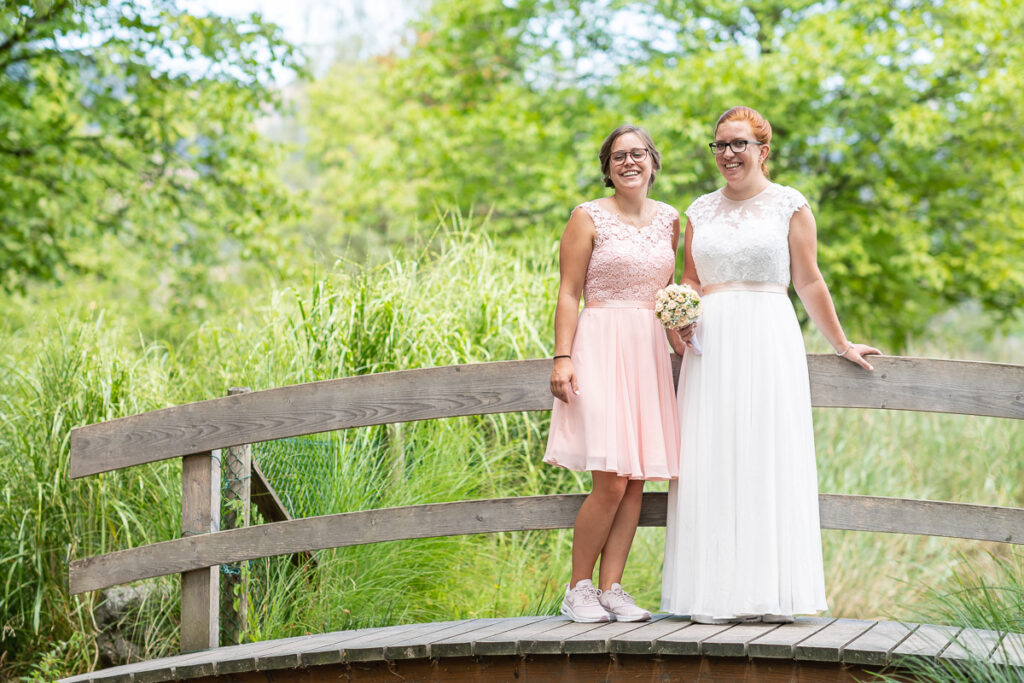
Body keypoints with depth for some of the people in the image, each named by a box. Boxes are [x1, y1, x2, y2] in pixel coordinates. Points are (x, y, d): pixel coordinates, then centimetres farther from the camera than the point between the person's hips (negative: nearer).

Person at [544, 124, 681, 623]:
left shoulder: (670, 220, 14)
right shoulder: (588, 218, 0)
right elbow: (568, 295, -4)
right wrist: (562, 358, -13)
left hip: (649, 352, 5)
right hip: (600, 348, -5)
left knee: (636, 479, 1)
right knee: (610, 481, -12)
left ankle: (611, 589, 7)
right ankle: (578, 590, 1)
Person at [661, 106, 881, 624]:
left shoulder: (789, 205, 3)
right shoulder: (701, 210, 14)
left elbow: (809, 282, 6)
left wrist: (840, 343, 8)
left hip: (768, 338, -3)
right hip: (710, 343, 4)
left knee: (767, 459, -6)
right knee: (711, 463, -2)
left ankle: (769, 595, -3)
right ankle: (716, 593, 1)